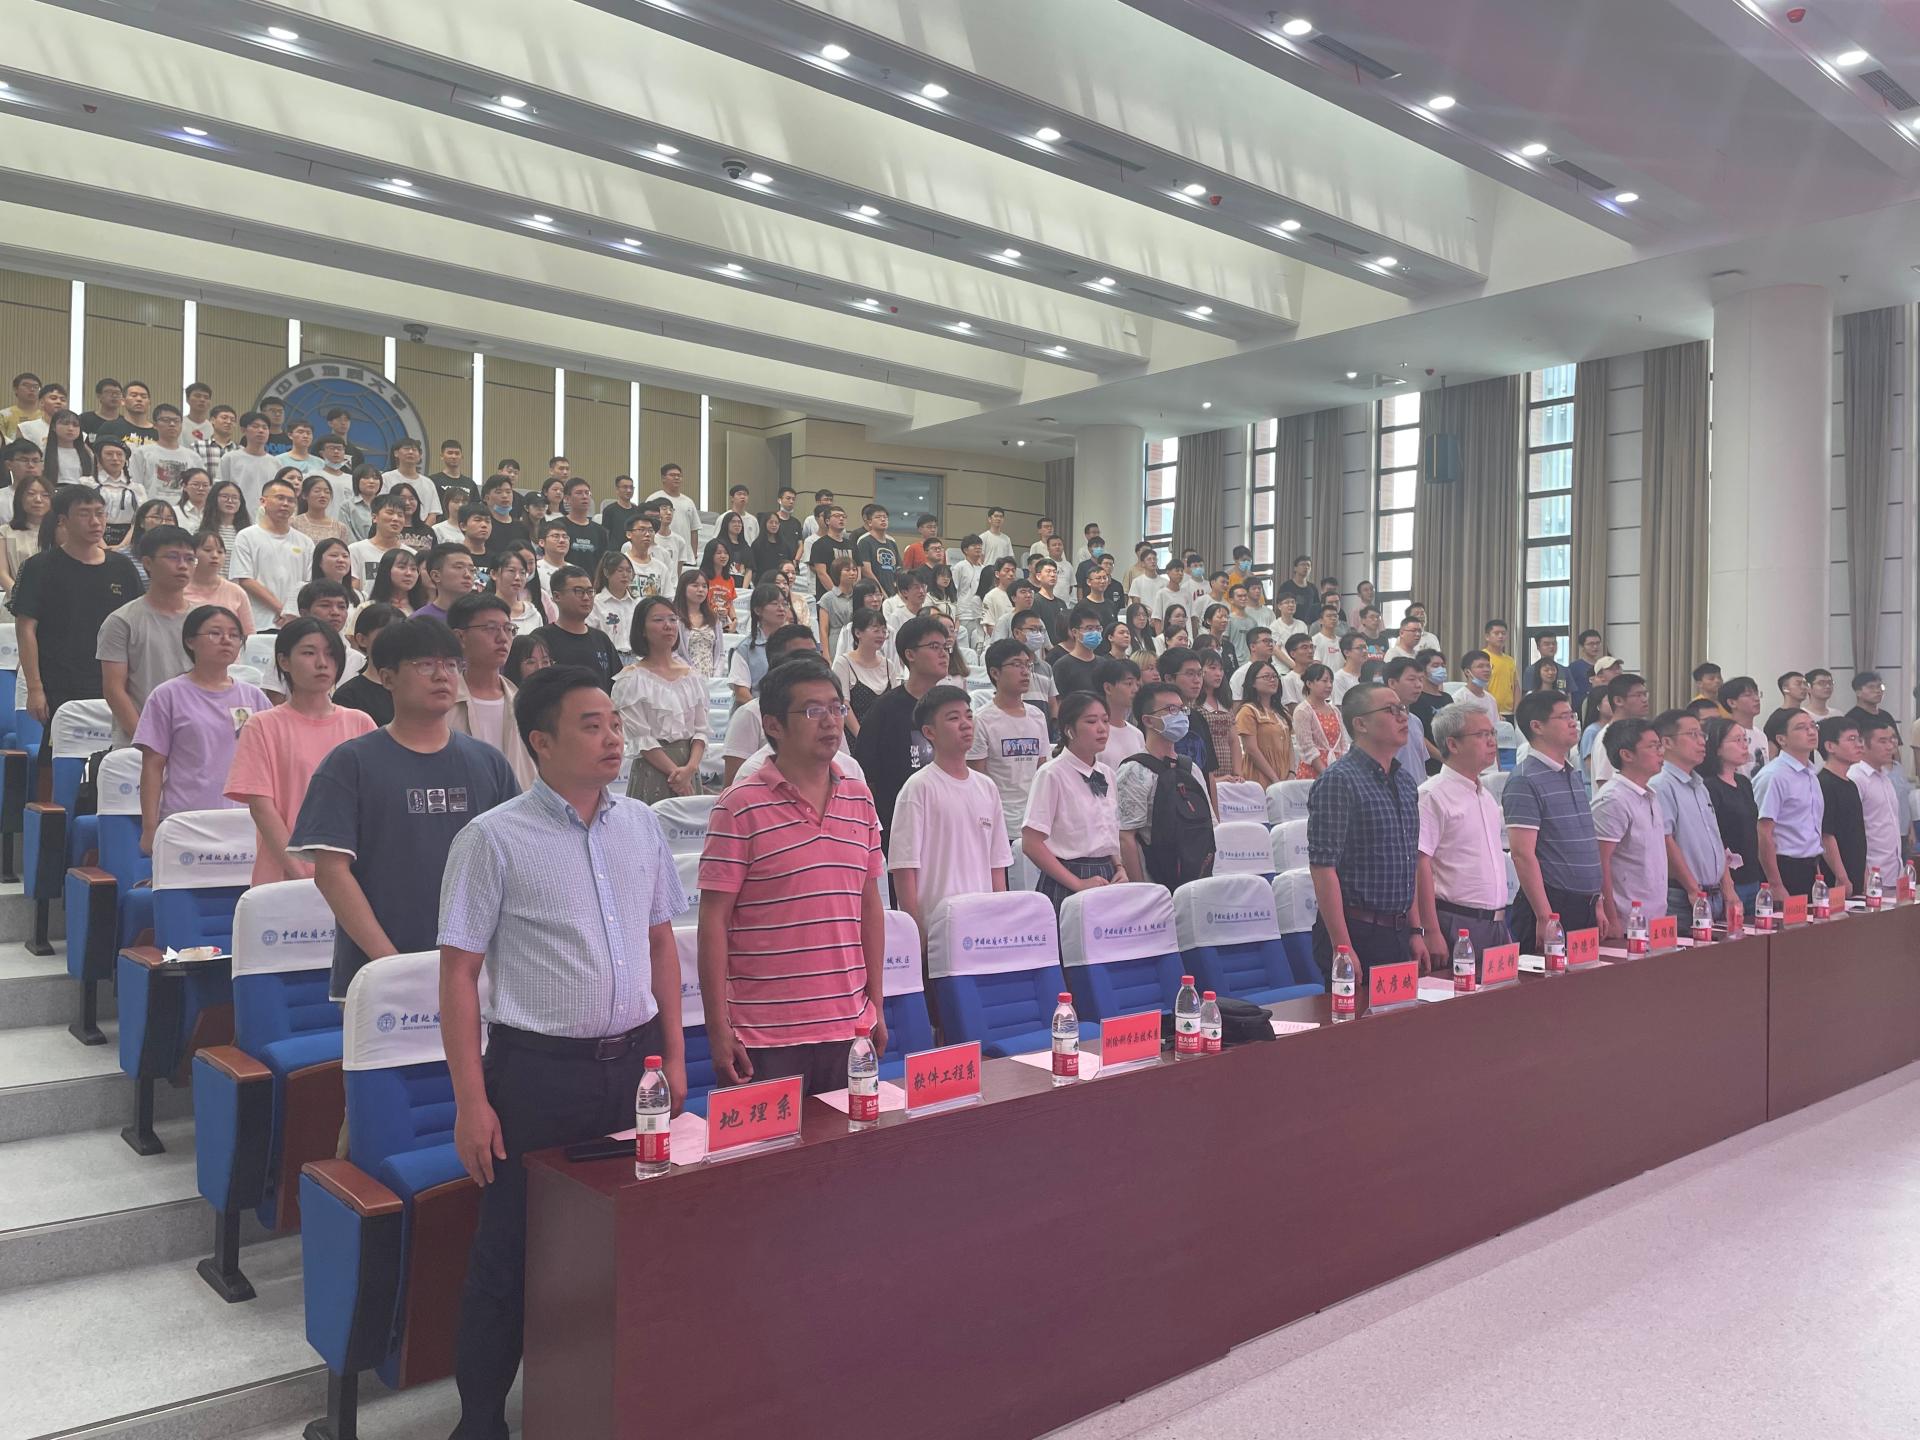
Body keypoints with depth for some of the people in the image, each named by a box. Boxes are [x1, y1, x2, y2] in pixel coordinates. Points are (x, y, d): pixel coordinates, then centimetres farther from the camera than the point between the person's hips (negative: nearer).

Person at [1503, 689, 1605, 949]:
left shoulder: (1576, 775, 15)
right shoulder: (1524, 781, -12)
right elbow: (1522, 853, -18)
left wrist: (1597, 902, 17)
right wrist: (1545, 917, -20)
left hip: (1585, 906, 8)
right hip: (1553, 905, -8)